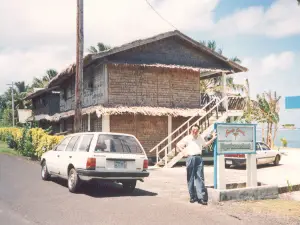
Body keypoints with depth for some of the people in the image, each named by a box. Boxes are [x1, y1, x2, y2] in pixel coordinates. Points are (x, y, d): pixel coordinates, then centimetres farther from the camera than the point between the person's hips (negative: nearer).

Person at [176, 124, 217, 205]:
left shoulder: (200, 138, 17)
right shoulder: (187, 138, 4)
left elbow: (205, 144, 34)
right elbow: (178, 144, 6)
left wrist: (213, 138, 25)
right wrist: (183, 151, -7)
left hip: (199, 158, 3)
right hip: (190, 158, -3)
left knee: (200, 178, -2)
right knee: (190, 178, 3)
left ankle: (200, 197, -2)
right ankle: (192, 196, 12)